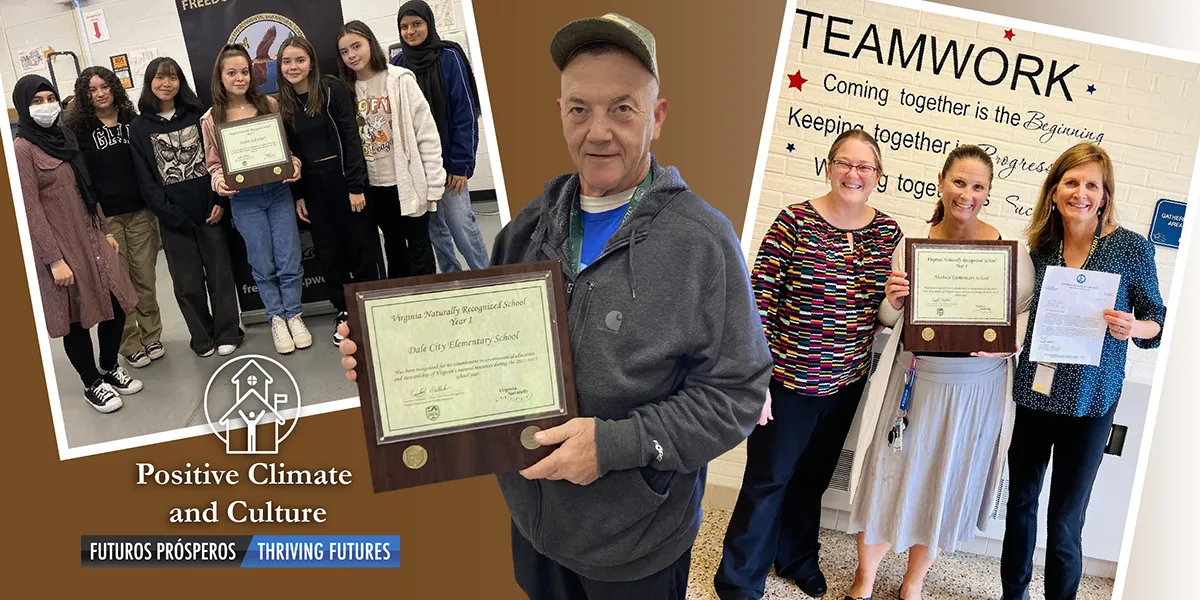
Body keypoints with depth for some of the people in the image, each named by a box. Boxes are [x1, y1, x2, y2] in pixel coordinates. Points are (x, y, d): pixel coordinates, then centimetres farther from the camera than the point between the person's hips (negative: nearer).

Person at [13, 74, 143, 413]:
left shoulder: (65, 138, 11)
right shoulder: (22, 150, -12)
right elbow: (30, 211, -15)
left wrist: (105, 231, 14)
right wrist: (54, 259, -18)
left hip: (90, 238, 7)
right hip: (60, 247, -7)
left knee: (116, 305, 9)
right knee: (77, 320, 6)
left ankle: (110, 370, 30)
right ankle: (93, 385, 22)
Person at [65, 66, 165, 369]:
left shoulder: (132, 120, 9)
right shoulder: (77, 128, -1)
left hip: (140, 211, 3)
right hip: (103, 216, -2)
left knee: (145, 278, 6)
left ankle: (151, 337, 19)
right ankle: (130, 344, 11)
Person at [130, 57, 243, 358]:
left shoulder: (197, 114, 6)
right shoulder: (139, 127, 3)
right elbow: (146, 178, -1)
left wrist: (220, 201, -8)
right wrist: (171, 214, -10)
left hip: (209, 209, 0)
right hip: (173, 217, 0)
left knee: (220, 273, 4)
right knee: (187, 282, 6)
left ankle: (227, 334, 17)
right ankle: (202, 338, 20)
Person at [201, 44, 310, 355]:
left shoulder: (269, 105, 3)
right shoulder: (211, 119, 1)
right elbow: (213, 162, 8)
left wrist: (294, 165, -9)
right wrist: (219, 181, -13)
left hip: (278, 190, 1)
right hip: (244, 199, -1)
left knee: (290, 259, 3)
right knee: (263, 265, 6)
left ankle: (294, 315, 22)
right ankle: (277, 319, 23)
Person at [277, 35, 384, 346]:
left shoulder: (333, 90, -6)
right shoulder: (283, 105, 9)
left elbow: (351, 138, -10)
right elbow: (290, 154, 11)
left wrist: (356, 186, -15)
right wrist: (298, 195, 6)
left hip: (343, 178, -5)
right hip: (312, 187, 5)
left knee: (362, 245, 2)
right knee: (329, 252, 10)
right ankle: (344, 312, 22)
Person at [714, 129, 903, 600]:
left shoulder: (888, 232, 2)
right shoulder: (794, 221, -12)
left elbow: (885, 309, 13)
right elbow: (761, 300, -14)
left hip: (846, 384, 5)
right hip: (787, 380, -4)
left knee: (813, 477, 21)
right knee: (767, 479, 6)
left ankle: (797, 557, 45)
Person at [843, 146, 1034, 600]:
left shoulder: (1009, 249, -7)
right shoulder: (911, 246, -3)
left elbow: (1027, 311, 3)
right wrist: (892, 301, -16)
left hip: (976, 387, 0)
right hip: (915, 379, 0)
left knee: (944, 485, 14)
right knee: (888, 476, 7)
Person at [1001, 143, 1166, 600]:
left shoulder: (1133, 249, -7)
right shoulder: (1039, 248, 2)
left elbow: (1156, 322, 0)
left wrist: (1133, 328, -21)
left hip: (1089, 405, -3)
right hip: (1034, 395, 4)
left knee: (1065, 524, 1)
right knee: (1021, 501, 16)